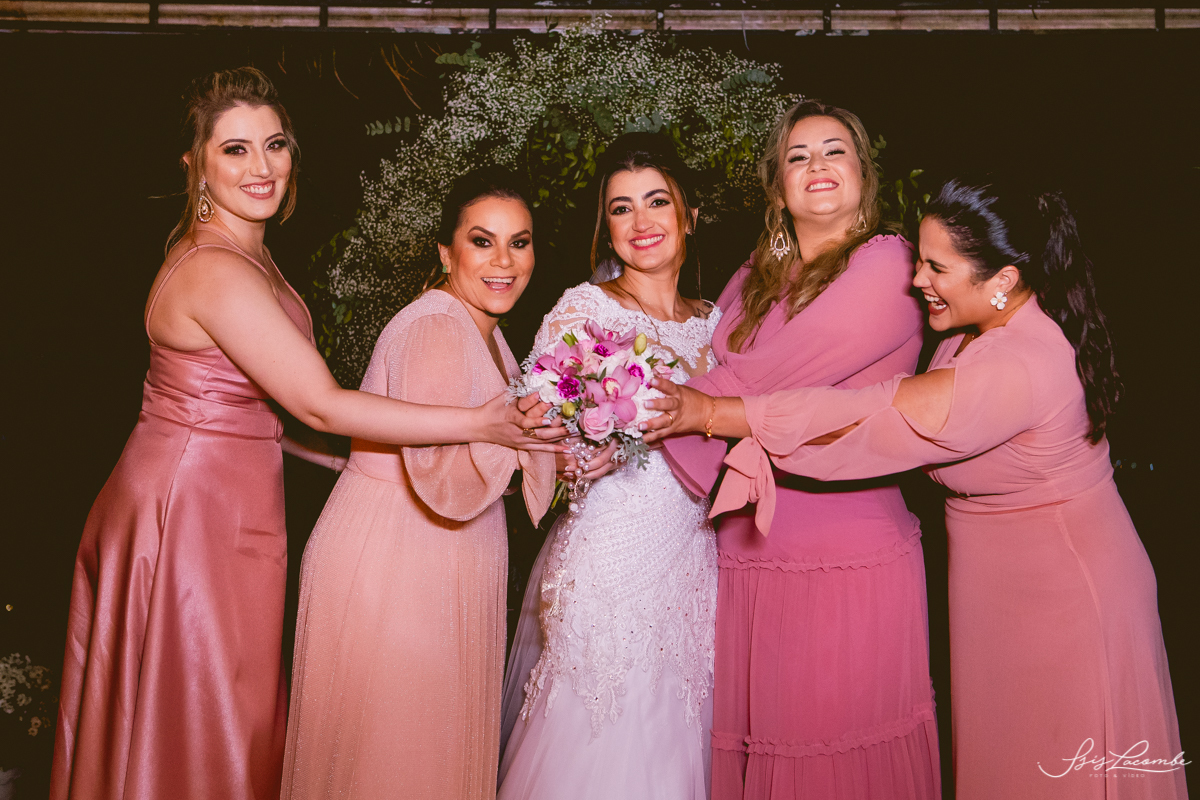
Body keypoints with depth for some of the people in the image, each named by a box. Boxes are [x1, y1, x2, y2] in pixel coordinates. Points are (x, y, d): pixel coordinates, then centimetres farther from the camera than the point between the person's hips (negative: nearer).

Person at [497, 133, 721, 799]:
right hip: (605, 563, -4)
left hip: (690, 564, 5)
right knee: (597, 746, 3)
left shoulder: (712, 321, 10)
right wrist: (578, 460, -26)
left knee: (672, 743, 12)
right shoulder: (581, 309, -5)